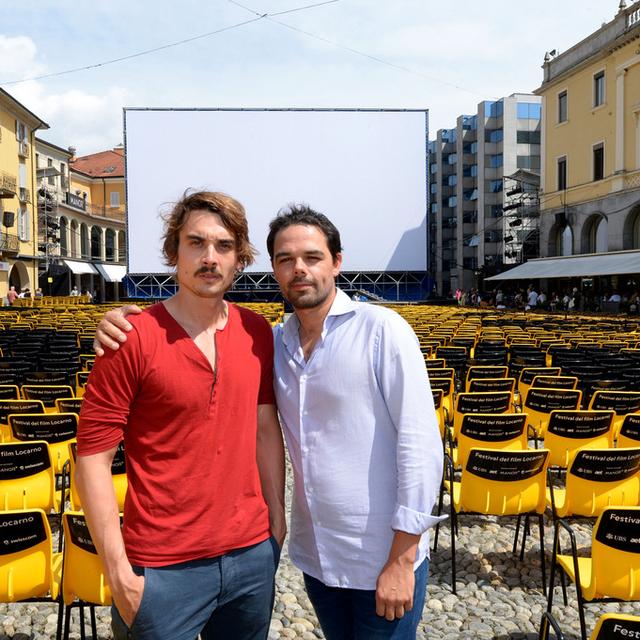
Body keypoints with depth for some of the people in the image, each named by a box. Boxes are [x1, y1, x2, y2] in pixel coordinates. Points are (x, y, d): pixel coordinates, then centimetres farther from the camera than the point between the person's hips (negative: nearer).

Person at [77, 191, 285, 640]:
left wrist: (277, 519, 8)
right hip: (165, 567, -4)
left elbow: (266, 429, 8)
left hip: (252, 554, 5)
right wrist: (118, 570, -13)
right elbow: (93, 456, -12)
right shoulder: (133, 338, -14)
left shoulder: (257, 332, 1)